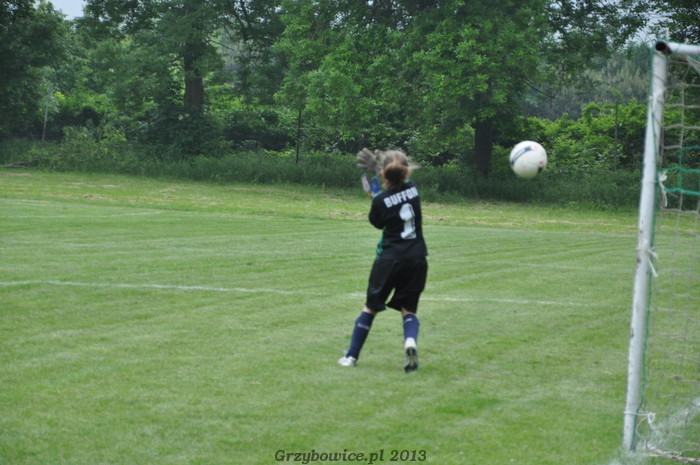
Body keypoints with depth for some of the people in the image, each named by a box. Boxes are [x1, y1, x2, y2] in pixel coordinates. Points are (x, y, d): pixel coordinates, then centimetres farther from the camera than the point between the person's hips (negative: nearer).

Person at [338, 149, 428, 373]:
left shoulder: (380, 200, -11)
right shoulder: (413, 188, -1)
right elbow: (402, 180, 23)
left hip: (389, 259, -2)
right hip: (416, 258, 2)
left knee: (371, 307, 12)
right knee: (408, 309, 8)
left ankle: (351, 355, 16)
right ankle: (410, 341, -23)